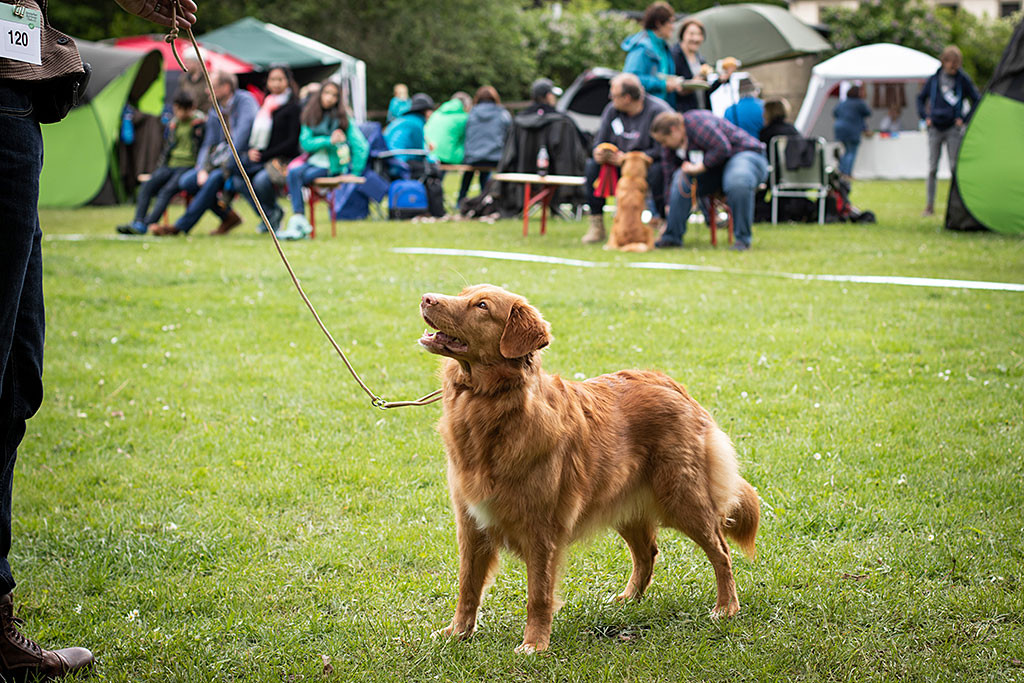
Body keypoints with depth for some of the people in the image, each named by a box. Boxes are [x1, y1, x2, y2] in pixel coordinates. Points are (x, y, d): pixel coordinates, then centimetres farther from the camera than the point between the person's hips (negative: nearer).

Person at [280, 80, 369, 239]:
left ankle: (297, 222, -29)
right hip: (314, 161, 4)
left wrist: (355, 172, -4)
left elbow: (361, 146, -3)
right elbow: (305, 142, -2)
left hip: (333, 166, -4)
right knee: (293, 172, -28)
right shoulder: (310, 117, 9)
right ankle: (300, 221, -34)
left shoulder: (344, 118, -1)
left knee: (296, 175, -27)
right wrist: (328, 141, -15)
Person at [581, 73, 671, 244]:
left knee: (657, 171, -38)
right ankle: (596, 227, -13)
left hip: (649, 162, -5)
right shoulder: (612, 109, -1)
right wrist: (598, 152, -21)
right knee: (591, 165, -15)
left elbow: (661, 151, -24)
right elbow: (599, 141, 5)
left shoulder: (657, 111, -19)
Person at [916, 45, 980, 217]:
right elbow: (921, 99, 19)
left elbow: (977, 100, 6)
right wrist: (925, 117, 7)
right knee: (932, 168, 3)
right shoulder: (933, 79, 6)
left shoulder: (963, 80, 0)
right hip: (935, 129, 2)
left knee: (955, 167, -3)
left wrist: (964, 119, -1)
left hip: (954, 130, -2)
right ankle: (930, 205, 9)